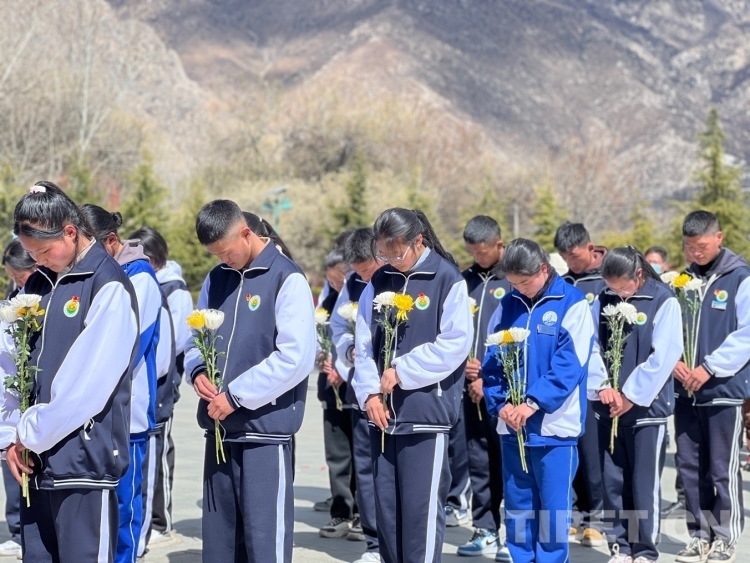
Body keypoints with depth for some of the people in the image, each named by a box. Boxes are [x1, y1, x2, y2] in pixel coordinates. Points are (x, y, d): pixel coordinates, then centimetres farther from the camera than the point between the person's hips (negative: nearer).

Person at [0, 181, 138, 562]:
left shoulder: (109, 288, -11)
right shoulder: (38, 283, 12)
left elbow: (86, 385, -15)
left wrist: (31, 434, -7)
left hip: (84, 461, -7)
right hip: (36, 462, 7)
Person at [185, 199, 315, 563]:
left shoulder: (287, 279, -9)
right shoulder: (215, 279, 11)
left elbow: (295, 358, -16)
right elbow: (195, 338, 20)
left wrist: (236, 395, -15)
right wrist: (197, 372, -3)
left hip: (265, 427, -7)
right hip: (219, 427, 7)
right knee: (218, 534, 13)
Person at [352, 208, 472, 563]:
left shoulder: (448, 280, -5)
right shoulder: (379, 283, 10)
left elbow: (454, 344, -12)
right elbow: (364, 344, 10)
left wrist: (401, 371, -11)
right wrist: (369, 392, -4)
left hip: (426, 412, -5)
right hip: (383, 412, 5)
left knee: (421, 507, -4)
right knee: (386, 506, 10)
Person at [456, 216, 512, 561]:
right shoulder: (466, 280, 11)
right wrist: (461, 363, -5)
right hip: (472, 389, 5)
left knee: (508, 462, -3)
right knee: (478, 462, 10)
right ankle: (485, 531, 20)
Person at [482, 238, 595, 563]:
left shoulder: (573, 304, -5)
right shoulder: (508, 305, 8)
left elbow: (569, 364, -13)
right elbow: (492, 360, 7)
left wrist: (533, 403, -20)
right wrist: (500, 403, -8)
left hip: (555, 424, -4)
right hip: (511, 425, 4)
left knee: (554, 507, 2)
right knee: (517, 506, 11)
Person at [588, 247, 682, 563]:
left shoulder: (663, 301, -7)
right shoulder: (604, 300, 7)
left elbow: (664, 356, -13)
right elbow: (590, 346, 4)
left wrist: (631, 395, -11)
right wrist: (602, 385, -10)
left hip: (646, 406, -4)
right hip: (608, 407, 4)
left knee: (644, 483, 0)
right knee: (612, 481, 8)